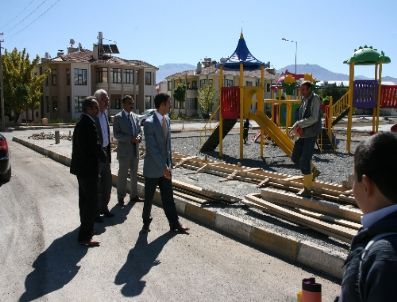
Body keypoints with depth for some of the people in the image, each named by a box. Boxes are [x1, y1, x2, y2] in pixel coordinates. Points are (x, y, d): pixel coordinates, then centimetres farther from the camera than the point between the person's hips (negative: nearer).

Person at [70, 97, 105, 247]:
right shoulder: (89, 123, -19)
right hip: (88, 167, -11)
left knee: (84, 199, 20)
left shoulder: (80, 122, 12)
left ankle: (86, 228, 34)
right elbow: (95, 145, -20)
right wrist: (103, 158, -2)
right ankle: (85, 237, -1)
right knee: (91, 202, -5)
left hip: (81, 166, 11)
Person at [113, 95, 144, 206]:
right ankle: (121, 198, 13)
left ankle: (134, 196, 25)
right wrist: (130, 139, -22)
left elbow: (139, 131, 13)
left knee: (134, 174, 13)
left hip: (135, 151, 6)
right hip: (124, 151, -6)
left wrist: (139, 137, -10)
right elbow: (116, 134, -13)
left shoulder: (135, 117, 10)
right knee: (122, 175, 2)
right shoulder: (118, 117, -7)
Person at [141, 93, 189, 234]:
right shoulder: (149, 123, -20)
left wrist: (169, 163, 10)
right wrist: (163, 167, -23)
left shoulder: (167, 119, 4)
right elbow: (152, 148, -23)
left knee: (168, 196, 10)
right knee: (149, 197, 11)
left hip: (165, 166, 6)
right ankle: (146, 221, 30)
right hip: (153, 167, -6)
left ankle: (174, 224, 17)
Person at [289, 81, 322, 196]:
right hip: (303, 134, 8)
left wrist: (298, 124, -22)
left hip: (311, 134, -8)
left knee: (304, 160, -8)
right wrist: (297, 126, 3)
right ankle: (313, 171, 32)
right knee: (295, 157, 11)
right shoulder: (304, 99, 11)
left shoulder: (315, 99, -13)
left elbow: (314, 118, -22)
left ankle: (307, 188, 4)